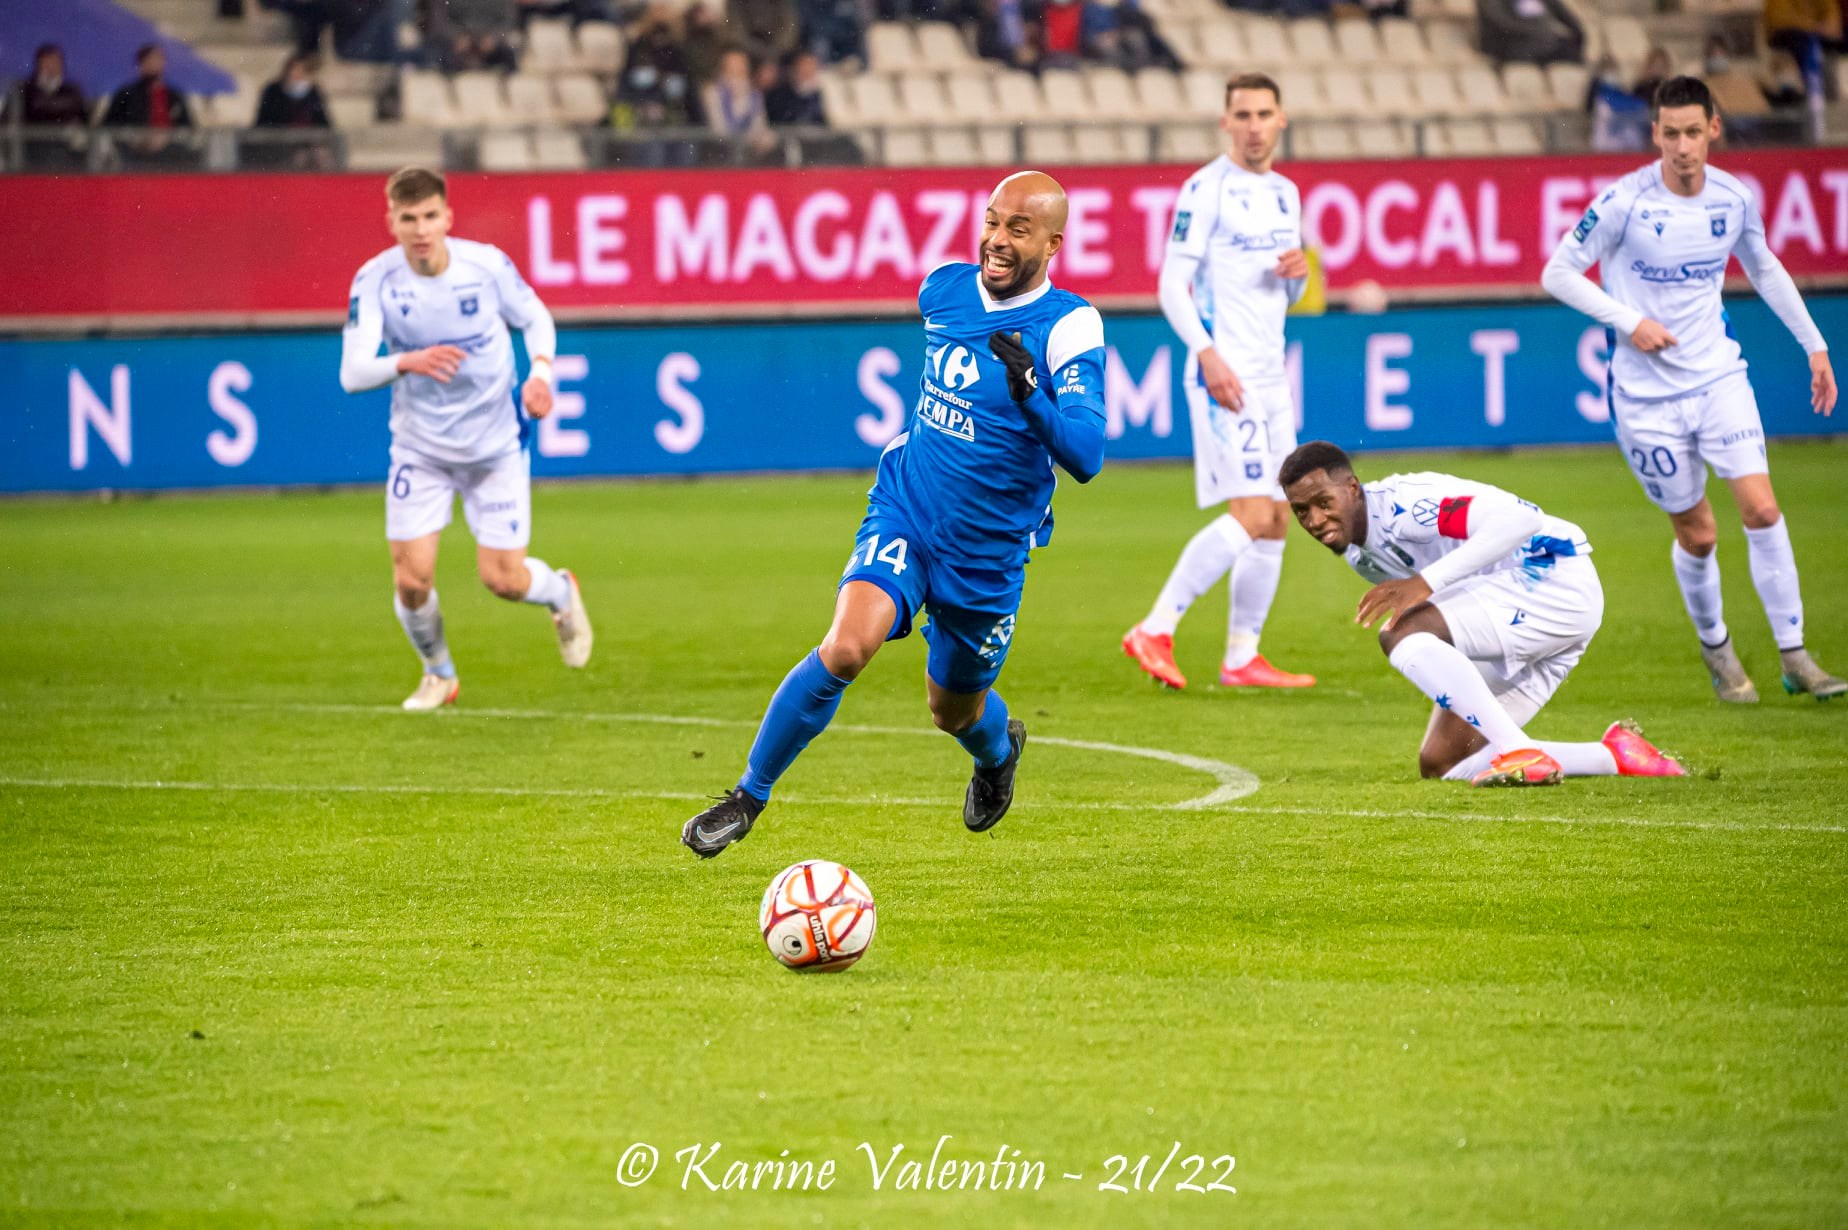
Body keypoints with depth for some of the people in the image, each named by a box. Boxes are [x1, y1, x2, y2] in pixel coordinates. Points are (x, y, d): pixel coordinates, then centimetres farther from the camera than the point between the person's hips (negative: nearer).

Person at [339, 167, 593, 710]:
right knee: (412, 580, -7)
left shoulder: (487, 264, -17)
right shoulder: (376, 280, -19)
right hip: (420, 447, 0)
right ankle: (438, 675, 24)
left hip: (495, 445, 0)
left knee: (503, 579, -4)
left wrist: (540, 371, -17)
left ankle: (561, 591, 34)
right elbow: (352, 373, -27)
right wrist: (406, 363, -46)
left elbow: (537, 319, 3)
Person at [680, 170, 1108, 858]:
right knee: (846, 646, -24)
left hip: (988, 554, -2)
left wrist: (1030, 396, -42)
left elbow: (1085, 457, -28)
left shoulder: (1069, 326, -17)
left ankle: (999, 745, 54)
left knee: (954, 711, 16)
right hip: (903, 514, 2)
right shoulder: (942, 288, -2)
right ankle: (749, 795, -10)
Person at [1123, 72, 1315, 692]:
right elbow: (1172, 284, -12)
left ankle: (1241, 658, 11)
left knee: (1275, 522, 5)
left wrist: (1299, 272, 2)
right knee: (1252, 515, -17)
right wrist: (1208, 353, -24)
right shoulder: (1207, 189, -8)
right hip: (1225, 377, -8)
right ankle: (1155, 631, -11)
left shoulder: (1284, 193, 16)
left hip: (1272, 378, 8)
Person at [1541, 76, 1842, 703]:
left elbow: (1764, 268, 18)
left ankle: (1795, 657, -2)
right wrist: (1629, 322, -18)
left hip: (1719, 375, 3)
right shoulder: (1623, 203, -15)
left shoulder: (1735, 199, -2)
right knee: (1697, 533, 2)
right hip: (1647, 393, -3)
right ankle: (1714, 647, 27)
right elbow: (1558, 274, -8)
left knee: (1762, 510, -10)